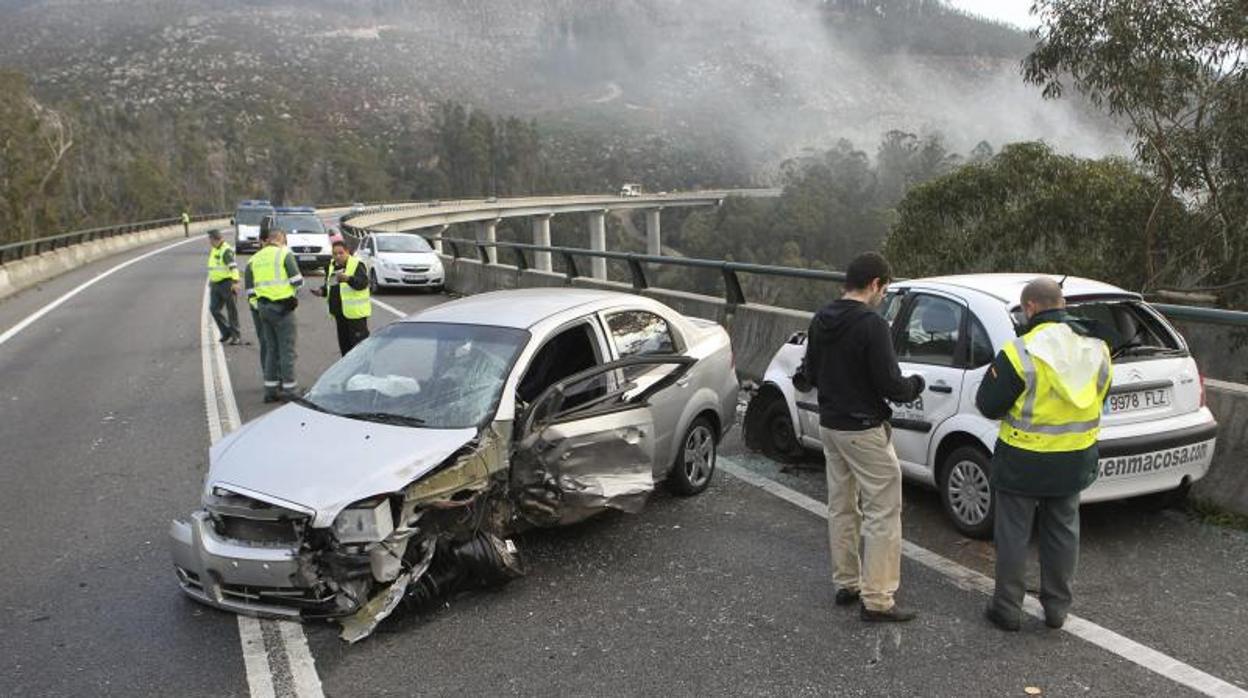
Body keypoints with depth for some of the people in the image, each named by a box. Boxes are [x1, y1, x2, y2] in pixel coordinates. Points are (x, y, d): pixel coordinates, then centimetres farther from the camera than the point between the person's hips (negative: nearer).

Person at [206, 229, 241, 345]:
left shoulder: (226, 250, -15)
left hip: (227, 283, -9)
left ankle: (237, 336, 5)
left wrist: (235, 282, -38)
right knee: (214, 309, 3)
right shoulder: (213, 250, 15)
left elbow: (233, 266, -28)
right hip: (216, 284, 9)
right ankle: (226, 332, 15)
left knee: (231, 310, -2)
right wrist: (210, 280, 30)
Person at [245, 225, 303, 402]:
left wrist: (258, 305, 19)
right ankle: (288, 388, 2)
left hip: (263, 308, 6)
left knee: (271, 349, 14)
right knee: (287, 349, 0)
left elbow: (250, 289, 9)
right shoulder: (284, 254, -5)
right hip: (283, 307, -6)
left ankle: (270, 389, 16)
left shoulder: (254, 259, 12)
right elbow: (297, 280, -12)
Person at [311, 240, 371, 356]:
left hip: (355, 311, -8)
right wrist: (322, 291, 6)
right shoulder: (332, 265, 15)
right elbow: (328, 285, 27)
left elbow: (363, 282, -23)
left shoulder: (357, 265, -9)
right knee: (344, 342, 14)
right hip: (339, 311, 8)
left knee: (358, 341, -9)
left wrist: (348, 278, -39)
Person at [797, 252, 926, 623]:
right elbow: (889, 385, -20)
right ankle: (876, 600, 3)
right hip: (864, 431, -8)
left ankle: (846, 584, 27)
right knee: (883, 514, -1)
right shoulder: (871, 324, -20)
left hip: (829, 425, 9)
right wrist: (914, 385, 1)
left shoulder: (820, 320, 5)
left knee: (841, 507, 17)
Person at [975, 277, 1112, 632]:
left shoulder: (1022, 351, -21)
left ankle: (1007, 609, 18)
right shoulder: (1097, 348, -3)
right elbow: (1097, 397, 11)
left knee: (1013, 533, 9)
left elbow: (988, 405, -15)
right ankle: (1057, 608, 30)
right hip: (1075, 462, 5)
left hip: (1024, 461, -5)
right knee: (1062, 531, 19)